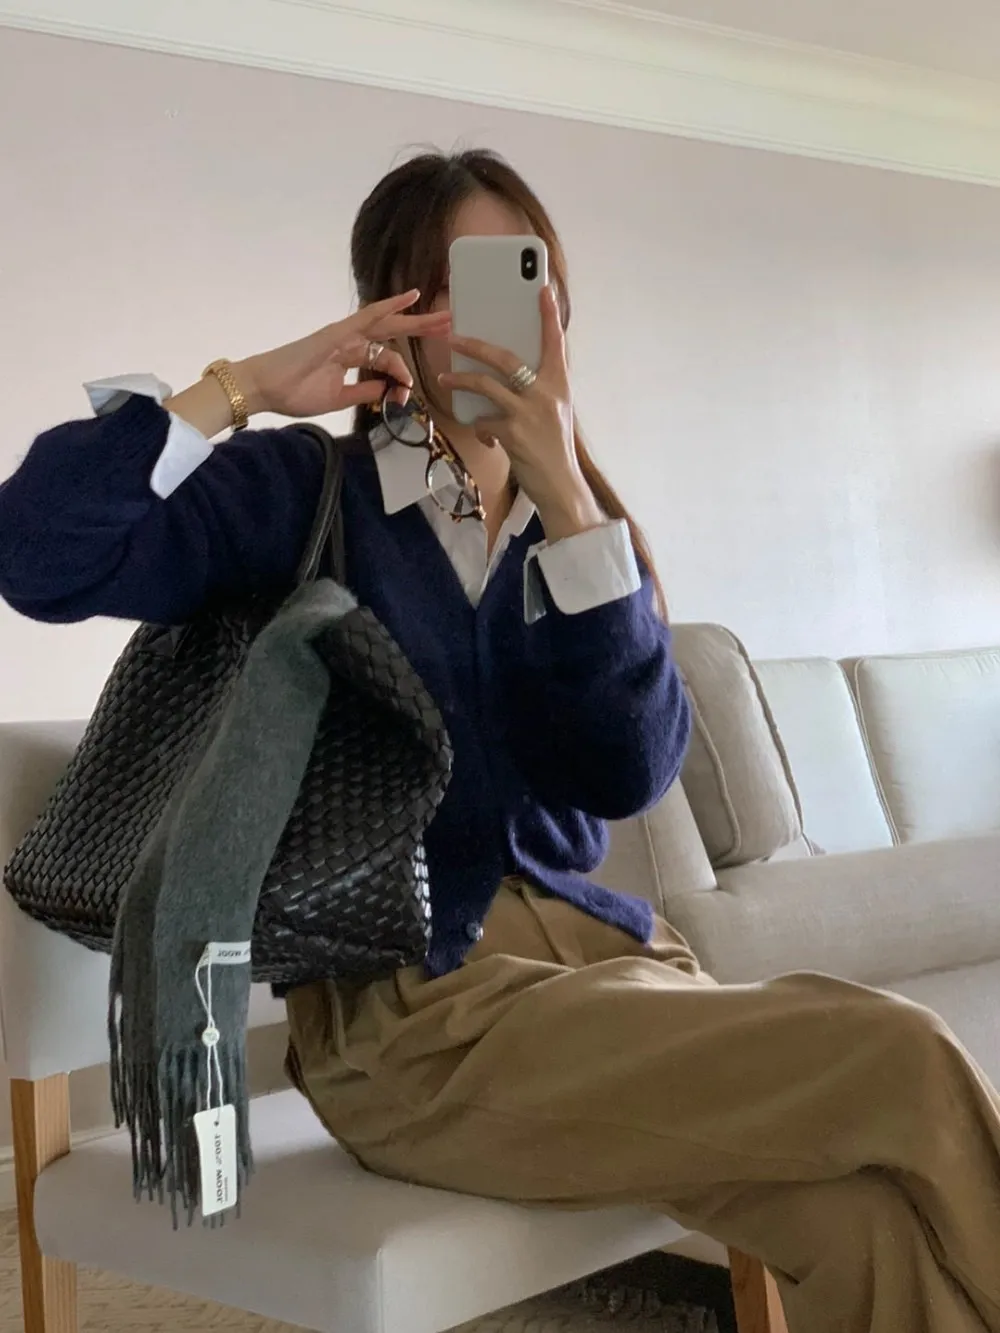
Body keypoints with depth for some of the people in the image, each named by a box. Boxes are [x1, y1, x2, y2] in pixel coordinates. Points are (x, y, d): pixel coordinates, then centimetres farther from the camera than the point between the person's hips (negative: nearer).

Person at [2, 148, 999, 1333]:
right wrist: (244, 388, -10)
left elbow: (629, 771, -5)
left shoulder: (575, 519, 14)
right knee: (904, 1068, -21)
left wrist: (563, 493, -13)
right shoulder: (297, 492, 2)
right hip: (408, 1011, -4)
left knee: (870, 1213, -26)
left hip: (591, 946, 4)